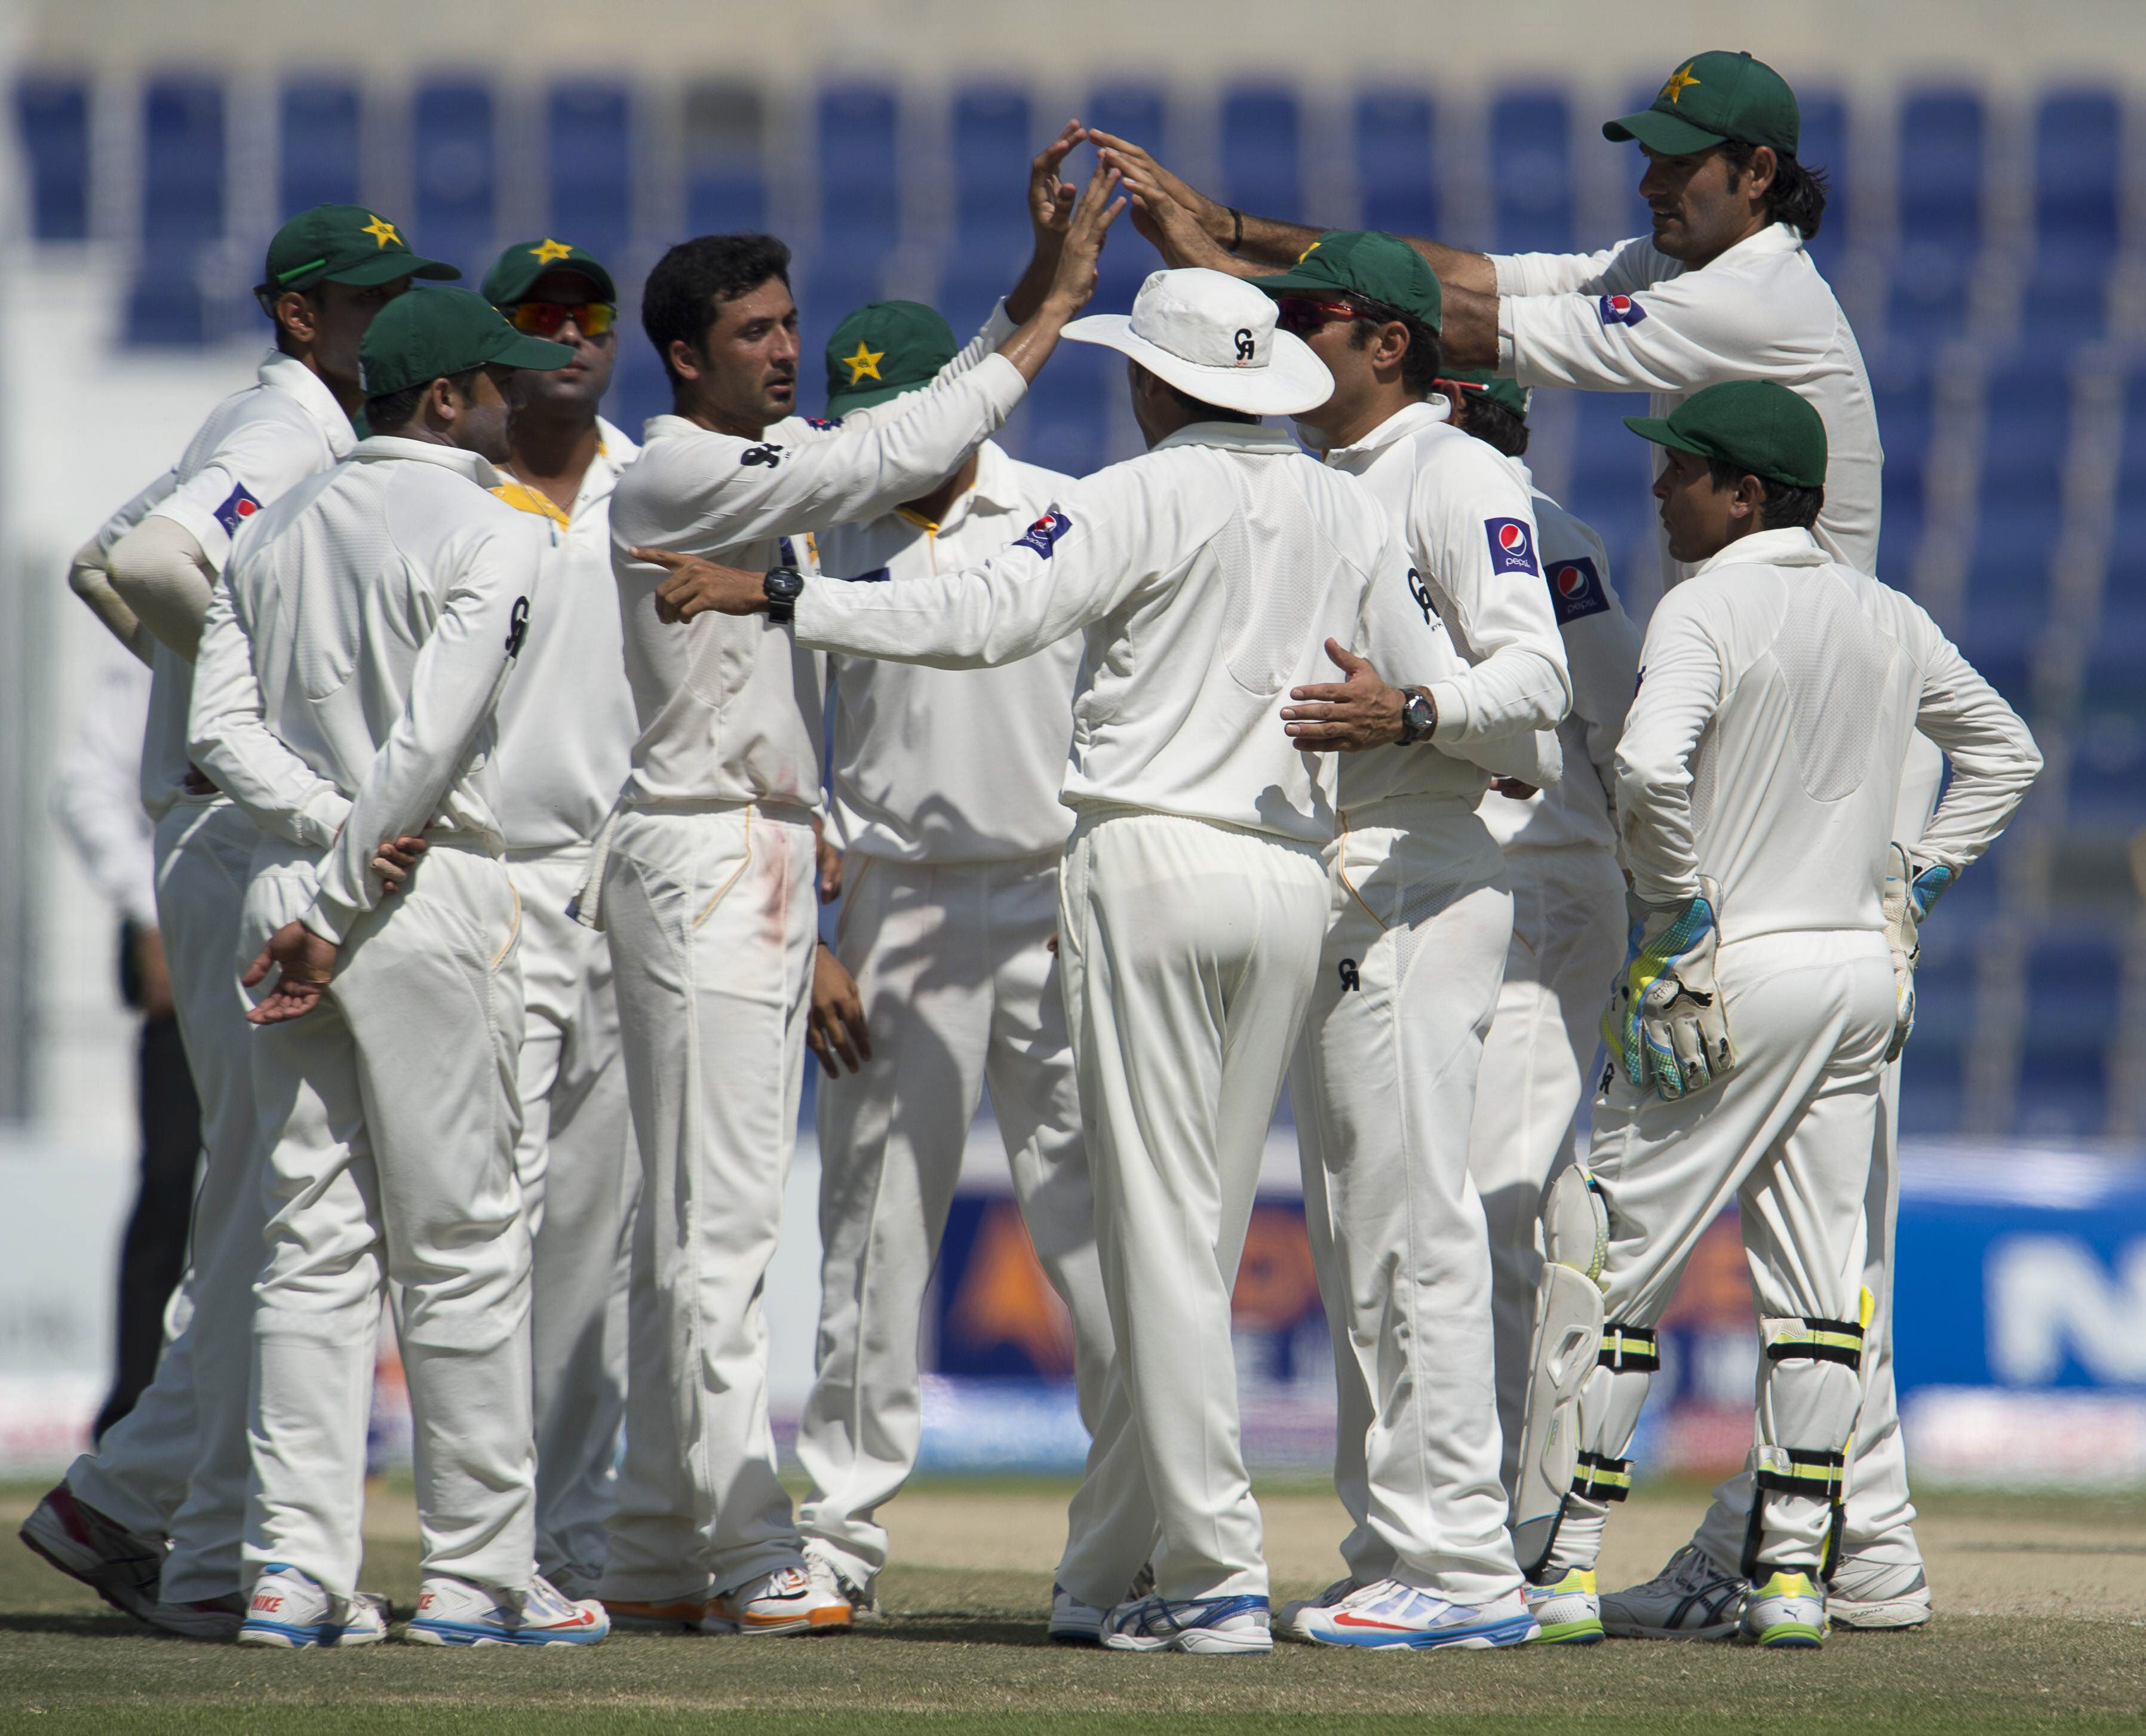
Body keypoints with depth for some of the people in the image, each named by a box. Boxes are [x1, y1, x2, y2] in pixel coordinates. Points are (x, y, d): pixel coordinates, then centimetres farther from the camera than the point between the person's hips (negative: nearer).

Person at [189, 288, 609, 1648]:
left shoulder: (277, 535, 14)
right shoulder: (491, 534, -8)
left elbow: (223, 722, 3)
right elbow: (428, 743, -17)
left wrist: (336, 832, -7)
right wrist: (347, 907, -14)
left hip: (289, 882, 7)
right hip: (434, 899, -7)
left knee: (317, 1244, 7)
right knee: (464, 1243, 0)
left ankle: (296, 1571, 2)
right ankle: (479, 1574, 2)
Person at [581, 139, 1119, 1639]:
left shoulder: (777, 463, 15)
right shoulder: (677, 477, -13)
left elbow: (925, 438, 19)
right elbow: (898, 455, -17)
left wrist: (1031, 290, 7)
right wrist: (1054, 315, -13)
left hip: (775, 862, 10)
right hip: (702, 855, -10)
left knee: (705, 1225, 10)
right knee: (718, 1223, -11)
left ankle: (657, 1555, 13)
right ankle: (747, 1559, -14)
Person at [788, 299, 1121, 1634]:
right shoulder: (829, 546, 9)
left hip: (1060, 907, -2)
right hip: (897, 910, 2)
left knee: (1096, 1222, -6)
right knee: (875, 1227, 3)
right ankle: (840, 1535, 9)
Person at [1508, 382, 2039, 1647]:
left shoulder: (1709, 609, -13)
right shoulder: (1890, 620, 10)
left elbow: (1650, 767, -29)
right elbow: (2007, 753, 22)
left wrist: (1676, 899, -15)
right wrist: (1920, 884, 17)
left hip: (1731, 974, -7)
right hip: (1864, 972, 7)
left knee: (1617, 1263, 1)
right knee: (1818, 1280, 8)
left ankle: (1563, 1556, 0)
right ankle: (1795, 1572, 5)